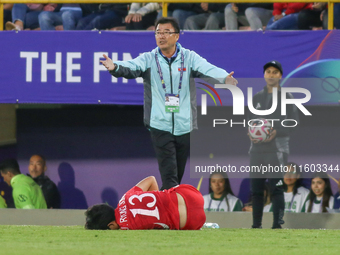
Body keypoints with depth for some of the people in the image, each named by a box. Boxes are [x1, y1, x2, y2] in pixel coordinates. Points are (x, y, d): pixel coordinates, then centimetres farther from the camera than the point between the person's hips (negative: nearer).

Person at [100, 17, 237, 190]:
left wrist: (224, 78, -38)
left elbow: (208, 69, -17)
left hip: (185, 126, 2)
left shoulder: (189, 58, 0)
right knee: (169, 176, -10)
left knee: (178, 174, 13)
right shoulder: (148, 59, 0)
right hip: (160, 125, -2)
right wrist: (115, 67, -41)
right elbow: (131, 67, -18)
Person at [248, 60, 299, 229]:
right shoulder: (256, 97, 17)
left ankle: (277, 224, -14)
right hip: (257, 149, 5)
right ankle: (256, 225, 10)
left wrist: (277, 132, -17)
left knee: (276, 188, -12)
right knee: (256, 188, 5)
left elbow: (294, 122, -2)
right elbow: (250, 120, 19)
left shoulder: (286, 97, 3)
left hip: (277, 148, -5)